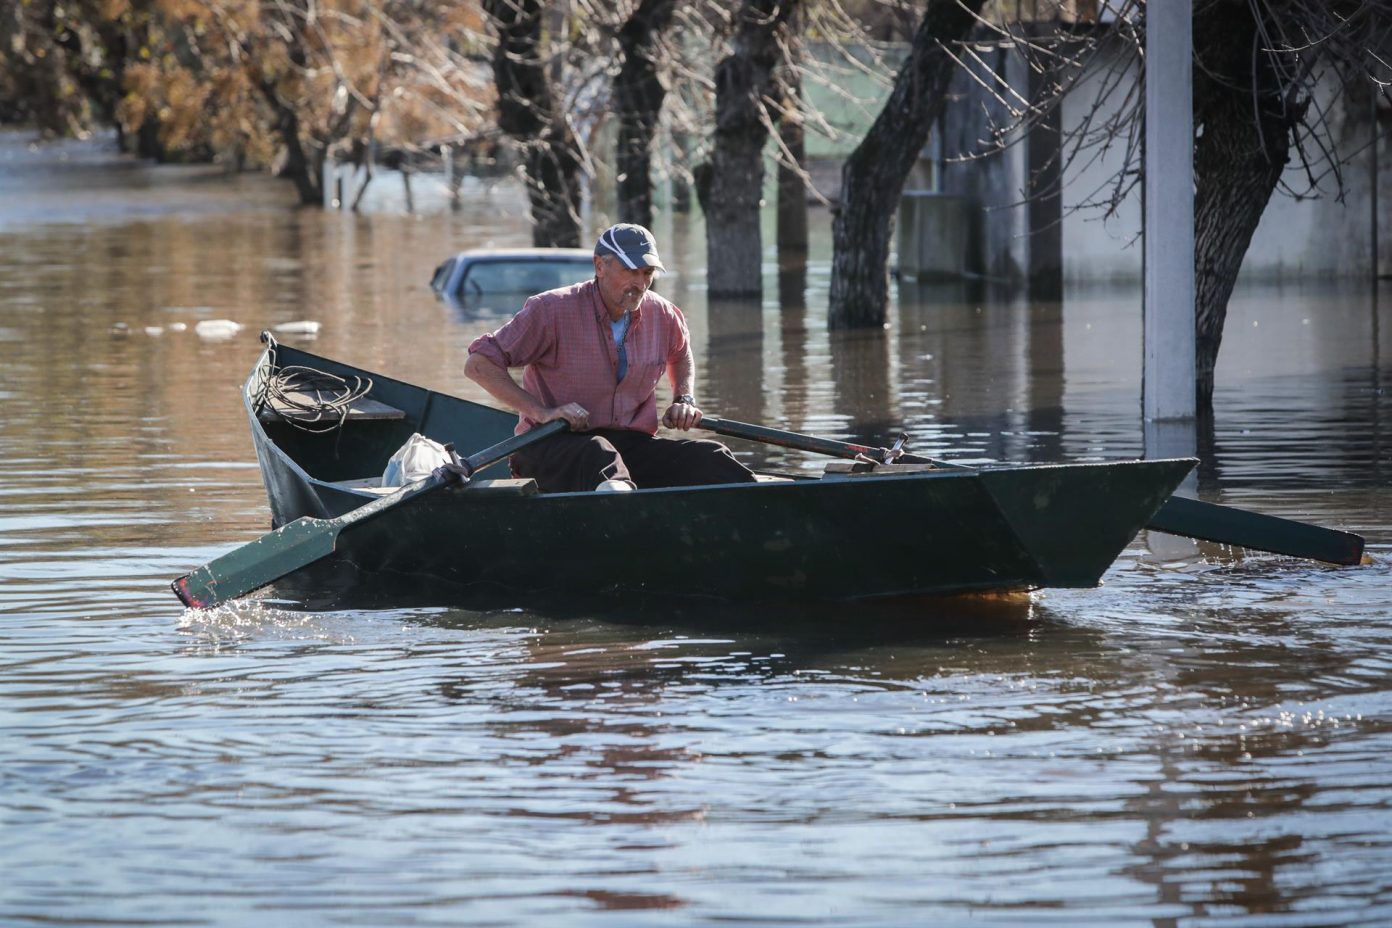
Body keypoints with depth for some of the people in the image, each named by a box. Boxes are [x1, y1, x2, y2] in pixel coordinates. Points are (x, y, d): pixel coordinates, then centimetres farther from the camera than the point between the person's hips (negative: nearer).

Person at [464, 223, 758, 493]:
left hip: (633, 443, 5)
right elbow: (478, 364, -7)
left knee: (709, 457, -20)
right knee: (598, 454, -41)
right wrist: (541, 412, -16)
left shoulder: (662, 315, 10)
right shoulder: (552, 310, -7)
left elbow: (681, 356, 36)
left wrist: (685, 399, 15)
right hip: (552, 446, -5)